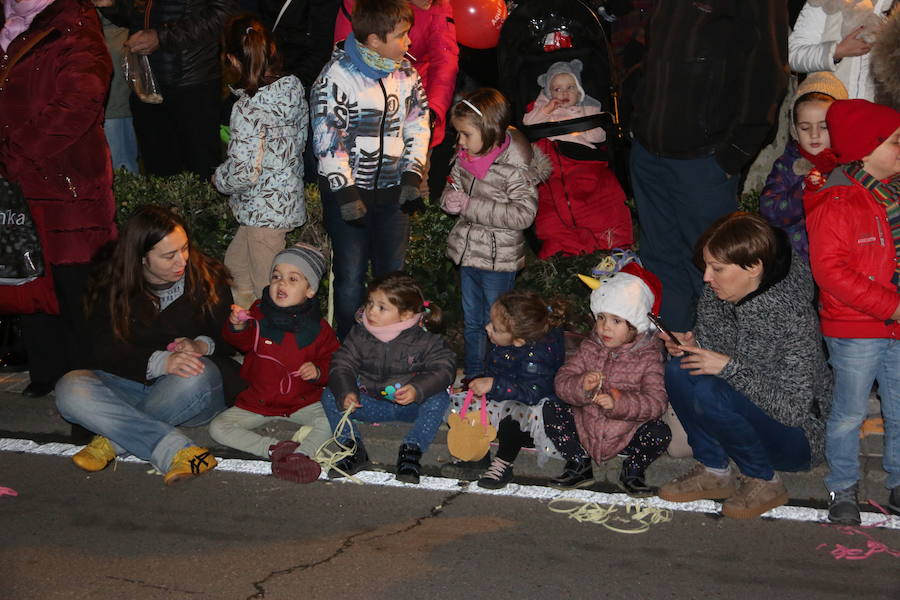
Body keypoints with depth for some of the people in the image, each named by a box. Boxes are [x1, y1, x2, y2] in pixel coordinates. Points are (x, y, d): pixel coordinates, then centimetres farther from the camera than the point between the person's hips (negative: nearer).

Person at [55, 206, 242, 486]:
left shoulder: (208, 277, -1)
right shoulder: (110, 288, -3)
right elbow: (107, 352, -12)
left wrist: (201, 345, -21)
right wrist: (161, 361, -30)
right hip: (131, 385, 1)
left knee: (197, 374, -37)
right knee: (70, 389, -26)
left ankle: (116, 440, -20)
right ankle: (175, 449, -36)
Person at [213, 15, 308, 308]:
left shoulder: (248, 108, -25)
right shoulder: (293, 90, -2)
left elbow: (244, 172, -27)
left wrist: (219, 179, -5)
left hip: (265, 209, -9)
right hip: (290, 195, 9)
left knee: (268, 292, 6)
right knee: (235, 262, 27)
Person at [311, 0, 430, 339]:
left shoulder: (405, 72, 3)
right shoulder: (337, 76, -15)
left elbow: (418, 123, 12)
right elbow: (326, 138, -15)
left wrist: (412, 175, 2)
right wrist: (346, 194, -17)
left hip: (392, 188, 5)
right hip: (347, 188, -5)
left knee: (392, 274, 11)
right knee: (351, 277, 1)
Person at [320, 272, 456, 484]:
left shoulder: (424, 339, -13)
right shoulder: (359, 335, -4)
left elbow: (443, 367, -16)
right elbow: (342, 365, -5)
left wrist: (418, 389, -32)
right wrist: (345, 393, -25)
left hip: (410, 404, -2)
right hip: (369, 402, 3)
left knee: (439, 399, -30)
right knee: (329, 396, -15)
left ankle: (411, 450, -28)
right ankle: (353, 449, -21)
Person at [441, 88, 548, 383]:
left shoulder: (515, 169, -21)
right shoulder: (465, 158, -1)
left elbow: (523, 214, -25)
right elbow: (454, 185, 16)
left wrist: (471, 206, -27)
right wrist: (450, 198, -10)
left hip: (499, 258, -7)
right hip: (468, 250, 7)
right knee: (471, 322, 19)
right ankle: (472, 376, 34)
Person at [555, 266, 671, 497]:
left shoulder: (648, 357, -9)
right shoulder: (589, 348, 1)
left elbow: (656, 401, -20)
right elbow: (562, 381, -5)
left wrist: (619, 403, -34)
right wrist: (581, 386, -28)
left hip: (627, 434, -3)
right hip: (586, 425, 3)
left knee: (660, 433, -28)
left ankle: (633, 469, 2)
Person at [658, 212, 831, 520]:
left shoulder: (792, 316, -27)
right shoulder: (717, 294, -6)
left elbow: (795, 407, -27)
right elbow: (711, 350, 9)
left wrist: (729, 366, -29)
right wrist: (689, 344, -15)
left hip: (796, 439, -7)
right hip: (751, 412, 7)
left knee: (709, 393, -29)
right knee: (678, 370, -15)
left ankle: (765, 482, -7)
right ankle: (714, 472, -1)